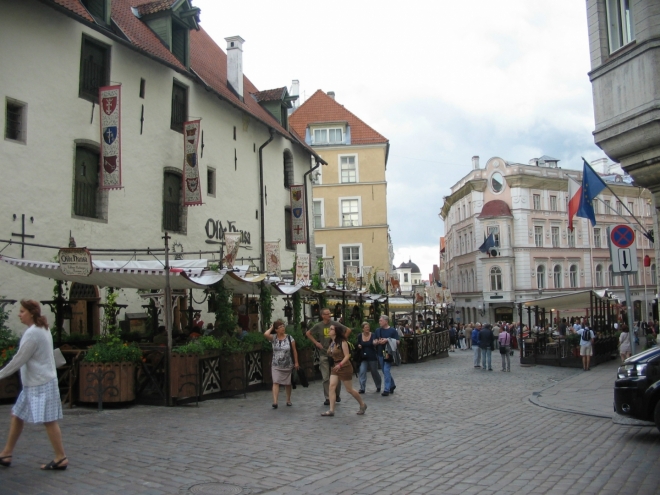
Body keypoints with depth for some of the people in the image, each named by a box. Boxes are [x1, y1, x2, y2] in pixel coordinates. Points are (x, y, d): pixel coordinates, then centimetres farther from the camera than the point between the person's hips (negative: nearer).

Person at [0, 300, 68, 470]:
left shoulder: (32, 333, -17)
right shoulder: (42, 330, 14)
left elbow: (19, 359, -16)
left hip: (40, 384, -10)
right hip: (34, 383, 10)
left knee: (48, 421, -5)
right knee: (17, 416, 15)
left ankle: (61, 458, 1)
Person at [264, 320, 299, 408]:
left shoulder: (289, 338, -5)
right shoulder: (273, 338, -3)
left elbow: (294, 351, -1)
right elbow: (265, 334, -23)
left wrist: (296, 362, -2)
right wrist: (271, 328, -7)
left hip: (288, 365, 0)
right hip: (276, 365, 0)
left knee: (288, 383, 13)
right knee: (275, 382, -12)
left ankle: (288, 400, 30)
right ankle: (275, 402, -17)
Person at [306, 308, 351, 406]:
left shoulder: (335, 324, -4)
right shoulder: (318, 326, -2)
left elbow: (348, 330, 4)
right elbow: (308, 333, 12)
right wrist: (316, 342, 3)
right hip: (324, 355, 0)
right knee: (326, 378, 1)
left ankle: (337, 395, 24)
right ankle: (328, 398, 8)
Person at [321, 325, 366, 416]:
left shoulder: (342, 342, -16)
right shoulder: (331, 343, 4)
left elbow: (347, 356, -19)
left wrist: (340, 365, -30)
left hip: (344, 367, -7)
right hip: (335, 367, 7)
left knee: (349, 389, 3)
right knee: (332, 386, -8)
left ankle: (362, 405, 24)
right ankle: (331, 410, -8)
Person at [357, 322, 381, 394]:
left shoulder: (373, 335, -8)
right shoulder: (360, 336, 1)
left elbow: (374, 343, -25)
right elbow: (358, 345, 15)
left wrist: (375, 343, -47)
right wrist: (359, 346, -7)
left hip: (372, 357, -2)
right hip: (363, 357, 2)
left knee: (374, 372, 9)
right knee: (362, 371, -10)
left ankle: (378, 387, 30)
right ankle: (362, 388, -5)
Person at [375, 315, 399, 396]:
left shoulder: (392, 331, -5)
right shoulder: (378, 331, 10)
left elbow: (397, 341, -7)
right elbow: (375, 341, 12)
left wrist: (387, 340, -17)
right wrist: (378, 342, -11)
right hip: (380, 353, 6)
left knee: (386, 370, -12)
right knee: (385, 371, 13)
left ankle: (387, 389, -9)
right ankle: (392, 385, 32)